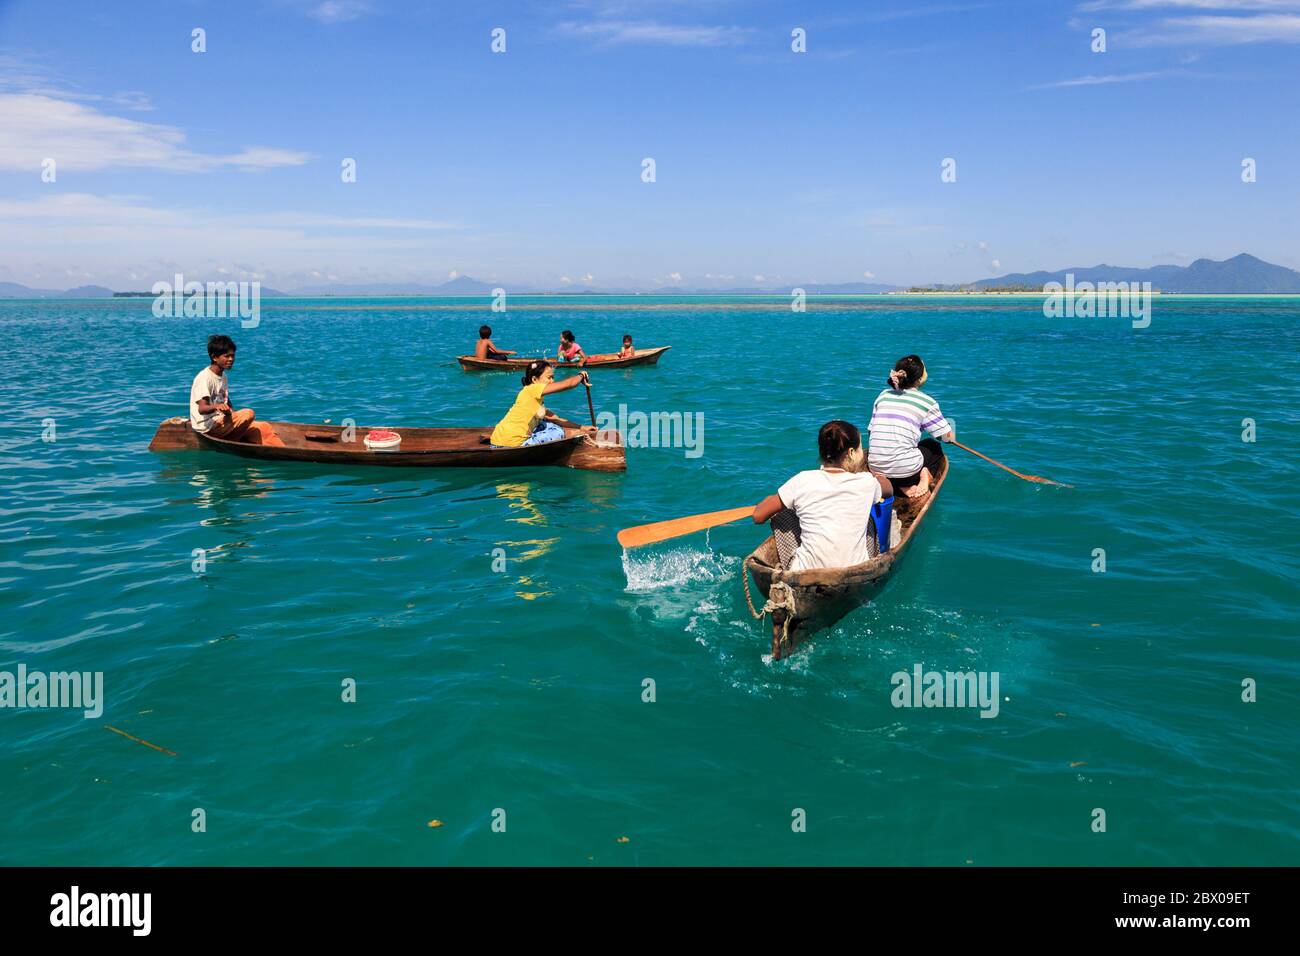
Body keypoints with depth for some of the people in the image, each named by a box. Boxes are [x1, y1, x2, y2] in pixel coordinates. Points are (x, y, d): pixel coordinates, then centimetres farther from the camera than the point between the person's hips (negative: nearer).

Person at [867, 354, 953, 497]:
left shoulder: (883, 395, 11)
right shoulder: (926, 402, -1)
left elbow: (871, 430, 12)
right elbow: (948, 437, 5)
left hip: (876, 468, 3)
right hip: (905, 468, -3)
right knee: (934, 446, 29)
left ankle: (902, 485, 8)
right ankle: (926, 474, -1)